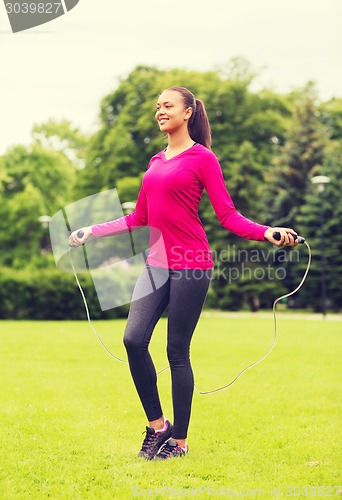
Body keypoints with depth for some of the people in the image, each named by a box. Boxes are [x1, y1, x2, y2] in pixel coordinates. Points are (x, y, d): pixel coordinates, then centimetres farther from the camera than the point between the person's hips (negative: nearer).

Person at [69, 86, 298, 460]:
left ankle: (179, 441, 10)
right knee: (134, 339, -7)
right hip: (156, 263, 6)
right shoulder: (155, 162, 17)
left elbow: (227, 215, -6)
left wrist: (267, 232, -21)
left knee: (177, 351, -3)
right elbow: (139, 219, 22)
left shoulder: (202, 158, -2)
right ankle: (157, 426, 9)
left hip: (191, 265, -6)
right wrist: (92, 232, 23)